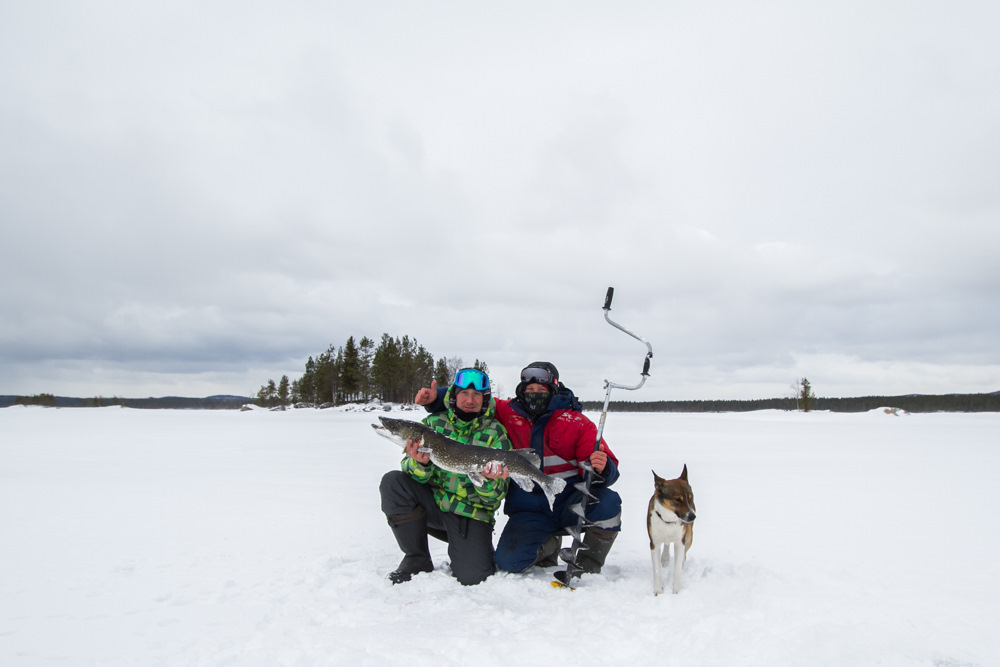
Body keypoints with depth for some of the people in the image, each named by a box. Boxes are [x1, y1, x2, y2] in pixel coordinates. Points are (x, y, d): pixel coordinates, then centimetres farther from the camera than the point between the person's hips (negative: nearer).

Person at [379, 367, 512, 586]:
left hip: (471, 513, -2)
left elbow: (496, 496, -5)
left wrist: (489, 481, -29)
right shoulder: (433, 423, 4)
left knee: (471, 577, -21)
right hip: (433, 501, 3)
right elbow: (412, 473, -2)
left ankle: (476, 550, 19)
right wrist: (420, 464, -26)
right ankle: (416, 560, -9)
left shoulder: (495, 433, -2)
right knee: (392, 481, -22)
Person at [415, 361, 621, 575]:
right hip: (529, 511, 1)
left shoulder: (577, 423, -2)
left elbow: (609, 471, -6)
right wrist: (435, 398, -6)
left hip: (570, 504, -1)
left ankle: (588, 566, -3)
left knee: (608, 502, -31)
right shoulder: (507, 413, 3)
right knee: (509, 561, -22)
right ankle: (549, 543, 13)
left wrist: (601, 467, -31)